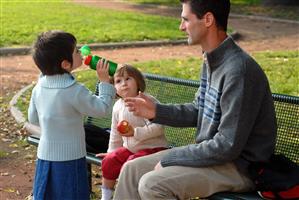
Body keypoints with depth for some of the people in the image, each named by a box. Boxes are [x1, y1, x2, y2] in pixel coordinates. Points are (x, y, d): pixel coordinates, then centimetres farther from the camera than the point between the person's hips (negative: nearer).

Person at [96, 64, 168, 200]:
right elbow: (115, 133, 17)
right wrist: (112, 151, 21)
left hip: (152, 148, -7)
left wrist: (135, 132, -30)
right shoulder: (118, 106, 4)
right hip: (130, 148, 7)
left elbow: (158, 128, -26)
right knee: (109, 161, -8)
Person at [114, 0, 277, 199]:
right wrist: (157, 111, 4)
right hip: (212, 152, 9)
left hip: (240, 166, -9)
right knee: (132, 169, 6)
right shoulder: (212, 60, 4)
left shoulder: (238, 70, -26)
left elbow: (228, 147, -26)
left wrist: (170, 159, -18)